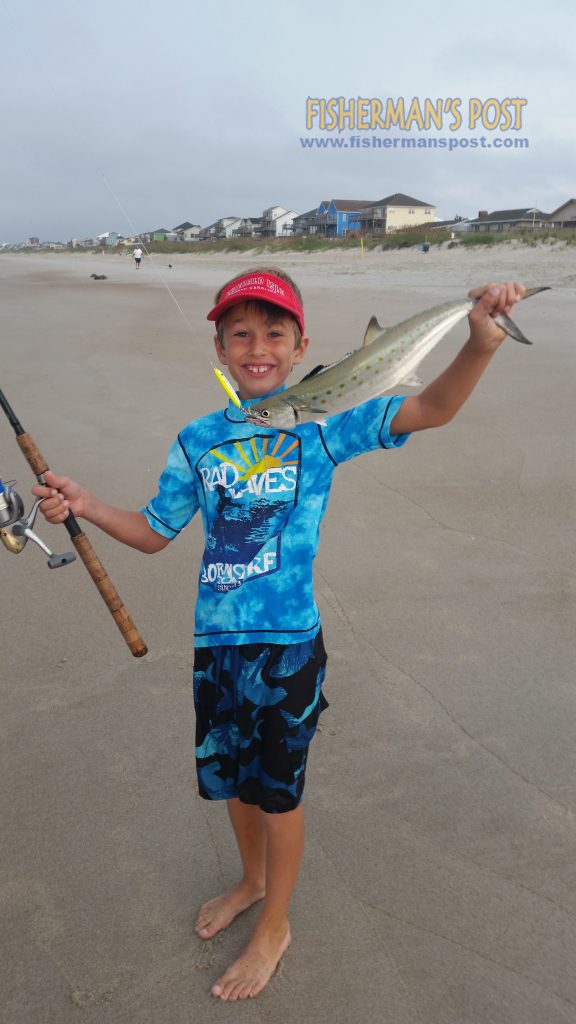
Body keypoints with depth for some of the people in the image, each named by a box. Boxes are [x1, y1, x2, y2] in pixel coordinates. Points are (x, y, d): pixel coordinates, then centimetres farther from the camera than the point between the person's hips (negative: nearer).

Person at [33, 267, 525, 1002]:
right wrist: (85, 506, -6)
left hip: (287, 643, -4)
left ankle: (274, 926, 40)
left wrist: (481, 343, -36)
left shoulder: (323, 424, -7)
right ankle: (252, 880, 53)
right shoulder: (198, 440, 3)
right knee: (231, 774, 22)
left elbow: (432, 409, -18)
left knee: (277, 787, 13)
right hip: (215, 640, 4)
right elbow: (154, 534, 9)